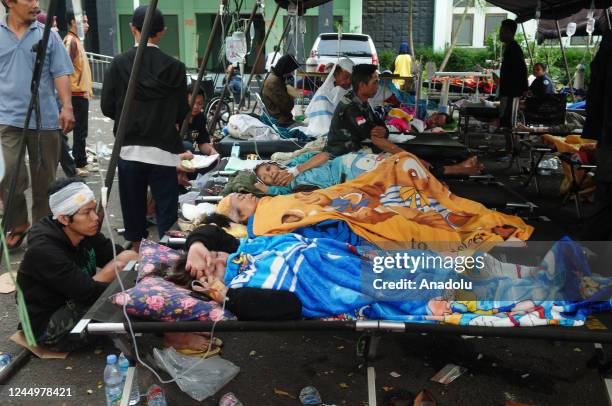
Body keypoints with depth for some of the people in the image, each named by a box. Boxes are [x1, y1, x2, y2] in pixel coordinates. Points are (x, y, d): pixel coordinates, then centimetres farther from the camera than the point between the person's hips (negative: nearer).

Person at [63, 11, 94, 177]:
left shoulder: (77, 40, 16)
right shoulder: (70, 41, -14)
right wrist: (80, 87, -19)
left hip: (81, 93, 10)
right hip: (77, 94, -10)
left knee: (81, 130, 13)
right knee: (79, 131, -4)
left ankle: (82, 163, 20)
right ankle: (78, 165, 2)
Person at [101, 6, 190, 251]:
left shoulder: (119, 63, -3)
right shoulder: (174, 67, -6)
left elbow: (107, 107, 0)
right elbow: (182, 112, -3)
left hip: (129, 147, 2)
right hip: (163, 149, -1)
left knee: (133, 204, 13)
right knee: (166, 208, 4)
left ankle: (137, 249, 22)